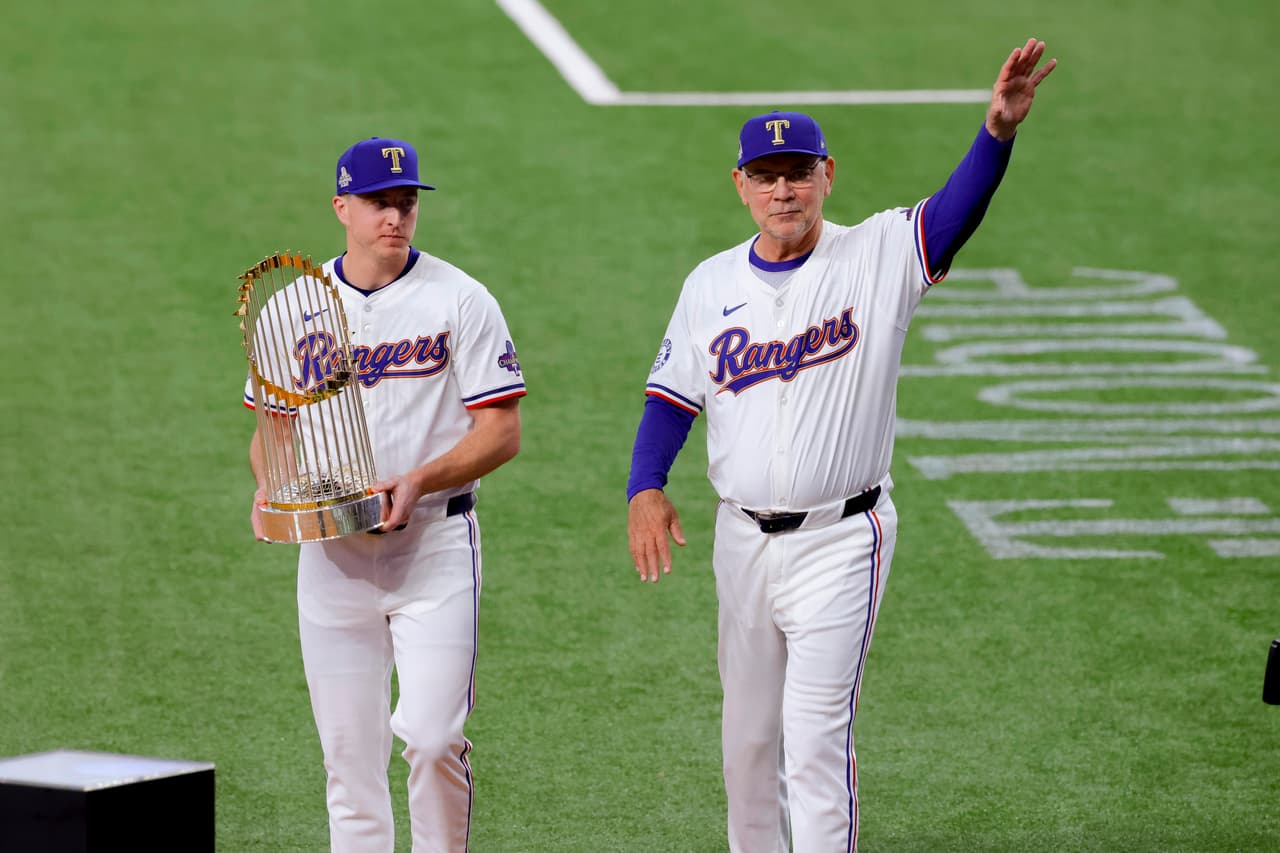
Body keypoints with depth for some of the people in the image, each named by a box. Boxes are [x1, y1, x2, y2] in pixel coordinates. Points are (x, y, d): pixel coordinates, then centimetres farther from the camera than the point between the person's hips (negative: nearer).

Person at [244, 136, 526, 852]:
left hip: (435, 543, -3)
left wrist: (420, 480, -19)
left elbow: (503, 430, -5)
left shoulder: (461, 301, -3)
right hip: (330, 548, 3)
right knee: (348, 750, 4)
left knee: (431, 734, -14)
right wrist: (270, 484, -6)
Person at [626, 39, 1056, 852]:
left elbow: (957, 210, -24)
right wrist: (645, 487, -9)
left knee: (816, 737, -12)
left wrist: (998, 130, -44)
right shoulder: (711, 285, 6)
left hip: (841, 538, -5)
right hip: (744, 537, 5)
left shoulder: (877, 257, -7)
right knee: (748, 734, 16)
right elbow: (672, 397, 9)